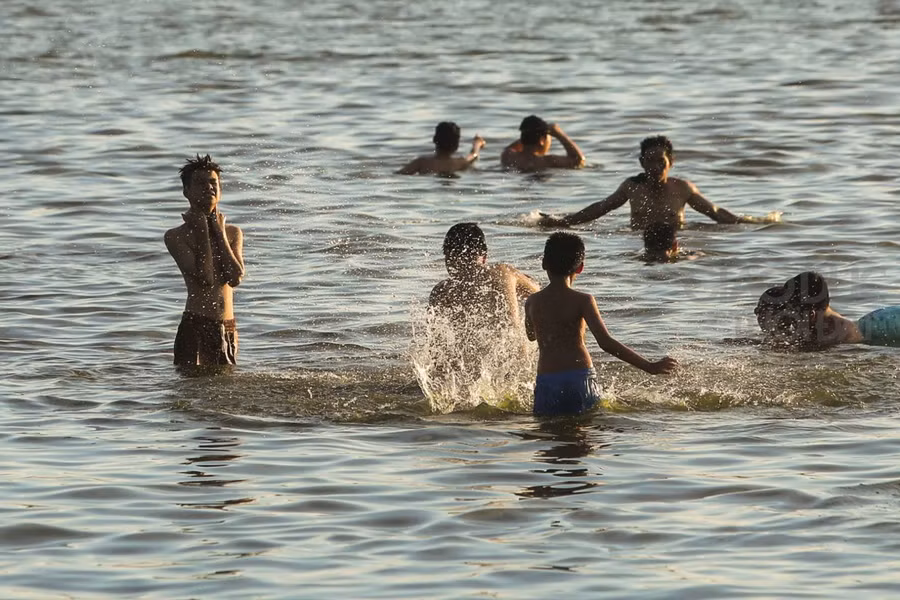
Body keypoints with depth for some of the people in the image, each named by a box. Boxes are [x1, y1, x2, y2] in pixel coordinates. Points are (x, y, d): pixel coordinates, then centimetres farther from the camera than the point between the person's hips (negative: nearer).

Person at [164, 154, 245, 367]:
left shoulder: (233, 233, 11)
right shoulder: (176, 236, -4)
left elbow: (236, 278, -6)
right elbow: (205, 278, -15)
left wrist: (219, 233, -4)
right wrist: (202, 231, -8)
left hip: (228, 327, 5)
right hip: (195, 325, -5)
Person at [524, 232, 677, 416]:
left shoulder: (532, 302, 7)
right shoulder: (582, 301, -3)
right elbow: (606, 343, -13)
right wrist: (650, 367, -12)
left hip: (546, 381, 2)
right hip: (580, 378, -2)